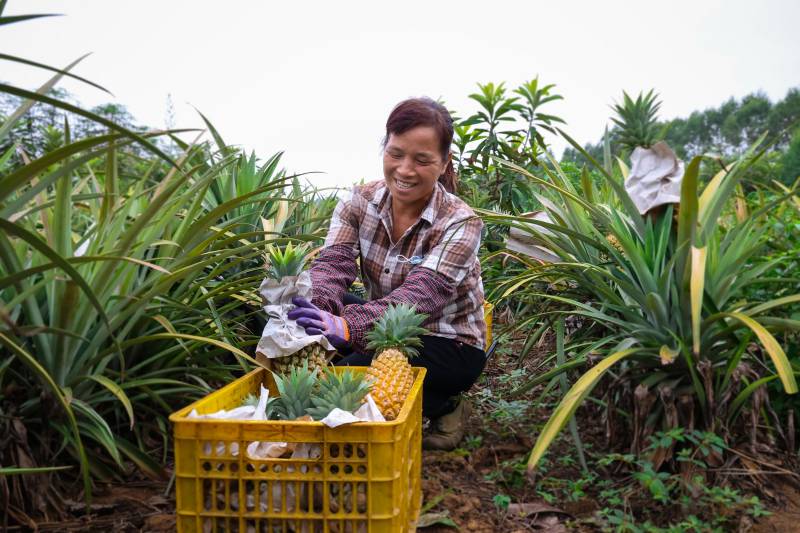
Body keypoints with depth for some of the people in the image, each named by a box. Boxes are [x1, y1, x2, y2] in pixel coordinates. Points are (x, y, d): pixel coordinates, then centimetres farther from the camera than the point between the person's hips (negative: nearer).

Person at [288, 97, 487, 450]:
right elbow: (333, 263, -23)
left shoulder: (460, 222, -20)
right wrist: (316, 306, -47)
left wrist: (347, 326, -53)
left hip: (449, 344, -4)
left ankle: (443, 406, -3)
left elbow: (419, 296, -35)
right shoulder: (359, 202, -7)